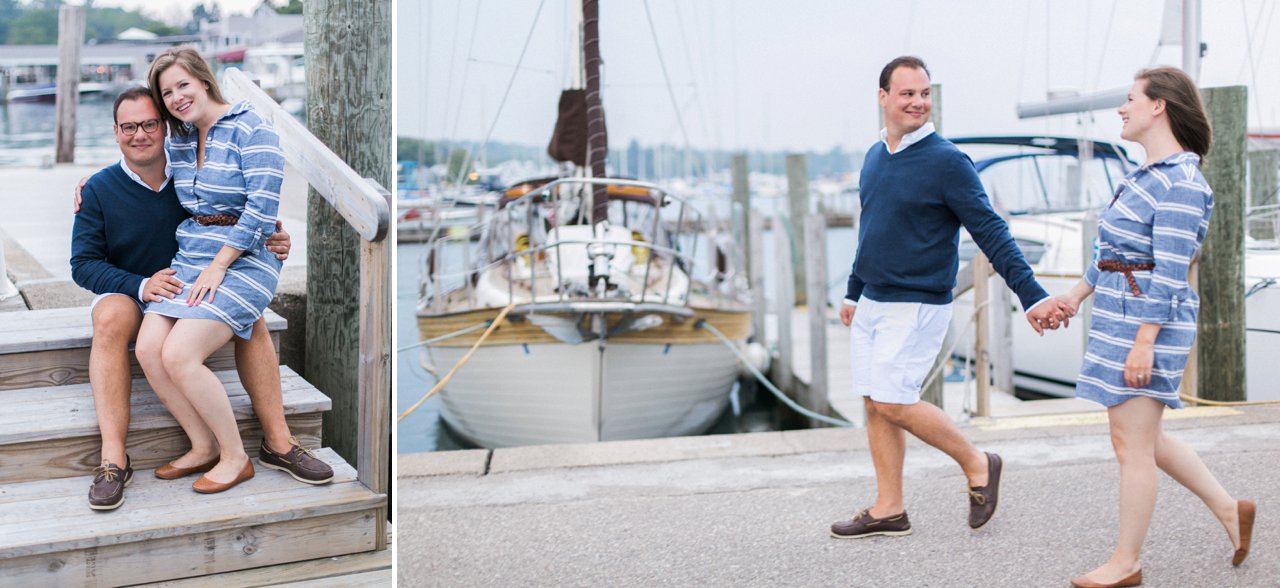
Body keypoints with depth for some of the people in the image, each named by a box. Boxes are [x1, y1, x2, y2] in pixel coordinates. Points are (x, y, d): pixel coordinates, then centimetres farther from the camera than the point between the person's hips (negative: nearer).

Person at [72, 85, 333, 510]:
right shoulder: (99, 189, -5)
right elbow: (83, 264, -9)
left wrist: (274, 244, -17)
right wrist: (140, 285, -27)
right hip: (126, 295, -2)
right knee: (110, 318, -36)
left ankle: (279, 439, -22)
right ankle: (113, 459, -40)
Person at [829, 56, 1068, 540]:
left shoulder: (947, 161, -13)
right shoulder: (875, 156, 8)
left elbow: (991, 232, -16)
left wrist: (1033, 296, -22)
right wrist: (854, 293, 27)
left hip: (916, 307, -7)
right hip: (871, 304, 7)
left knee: (893, 402, -11)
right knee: (874, 404, 9)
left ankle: (977, 465, 10)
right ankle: (888, 510, 19)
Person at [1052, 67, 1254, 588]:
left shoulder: (1180, 182, -16)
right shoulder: (1150, 174, 14)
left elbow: (1169, 272, -20)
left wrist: (1144, 343, -22)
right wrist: (1077, 294, 24)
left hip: (1148, 321, -10)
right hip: (1119, 316, 10)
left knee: (1132, 443, -1)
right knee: (1140, 438, 17)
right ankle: (1228, 509, 29)